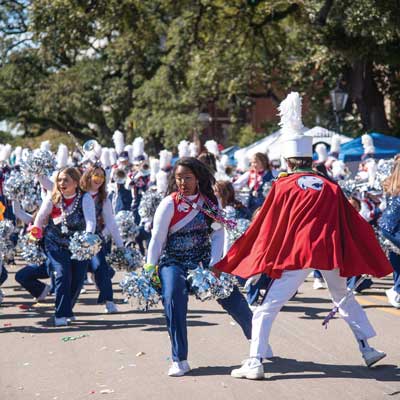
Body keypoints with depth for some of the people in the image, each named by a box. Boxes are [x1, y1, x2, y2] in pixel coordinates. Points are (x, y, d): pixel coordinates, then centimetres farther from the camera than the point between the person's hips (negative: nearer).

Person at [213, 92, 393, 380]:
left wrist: (228, 264, 13)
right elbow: (353, 224, 13)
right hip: (331, 252, 4)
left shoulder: (283, 187, 2)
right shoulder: (331, 187, 10)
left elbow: (264, 227, 5)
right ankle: (368, 349, 27)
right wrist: (376, 261, 23)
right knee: (345, 299, 27)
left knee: (267, 308, 0)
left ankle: (255, 363, -10)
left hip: (296, 253, -4)